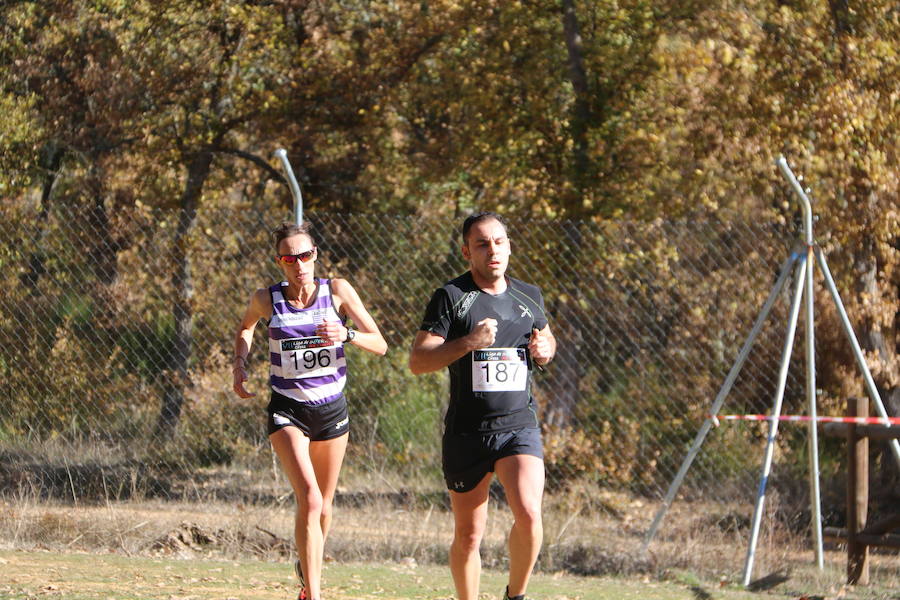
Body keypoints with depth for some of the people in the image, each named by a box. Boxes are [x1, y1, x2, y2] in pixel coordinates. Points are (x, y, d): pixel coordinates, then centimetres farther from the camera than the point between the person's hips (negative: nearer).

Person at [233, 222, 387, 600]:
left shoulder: (337, 291, -6)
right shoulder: (266, 299, -4)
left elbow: (380, 344, -8)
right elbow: (245, 328, 20)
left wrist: (347, 335, -27)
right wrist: (240, 364, 4)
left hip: (332, 410, 2)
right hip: (287, 409, -2)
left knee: (323, 505, 14)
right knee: (309, 500, -20)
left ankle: (309, 565, 43)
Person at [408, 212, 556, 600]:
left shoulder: (528, 297, 9)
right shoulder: (451, 297, -4)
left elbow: (547, 339, 29)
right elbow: (418, 361, -10)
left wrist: (544, 350, 4)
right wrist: (469, 342, -23)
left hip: (519, 426, 2)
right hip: (466, 433, -2)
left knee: (528, 514, -19)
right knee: (468, 535, 5)